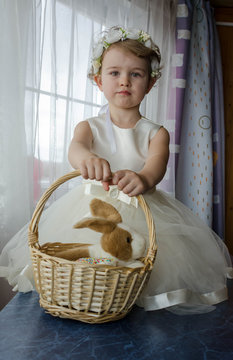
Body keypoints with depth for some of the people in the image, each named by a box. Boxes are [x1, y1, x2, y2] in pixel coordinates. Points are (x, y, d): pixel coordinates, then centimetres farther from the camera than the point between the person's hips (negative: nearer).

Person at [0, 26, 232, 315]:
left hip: (144, 214, 0)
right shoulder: (89, 127, 3)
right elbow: (75, 146, -19)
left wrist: (143, 178, -45)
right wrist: (86, 158, -47)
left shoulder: (156, 133, 1)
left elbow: (157, 164, -18)